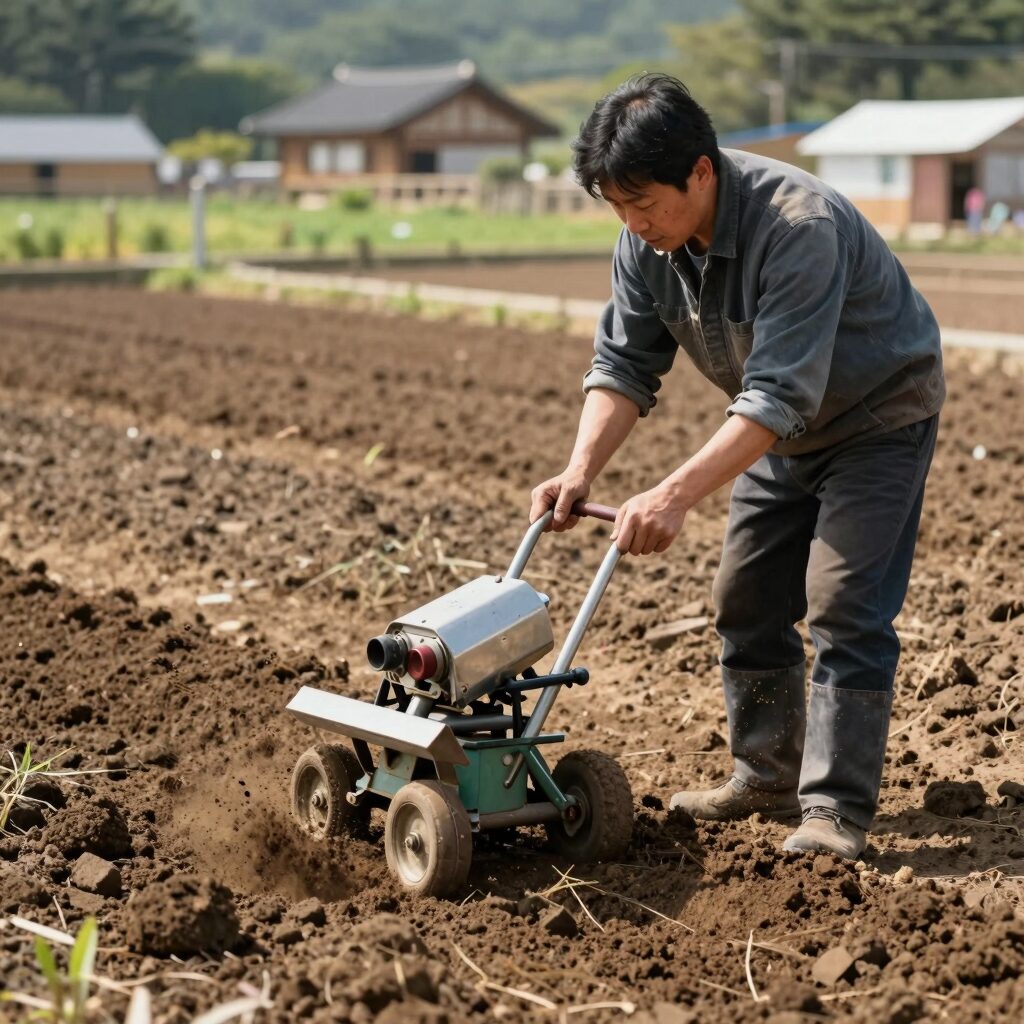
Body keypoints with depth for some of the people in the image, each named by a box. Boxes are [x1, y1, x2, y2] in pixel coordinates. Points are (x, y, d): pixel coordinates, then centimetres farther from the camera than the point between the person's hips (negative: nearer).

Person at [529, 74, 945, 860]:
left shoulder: (799, 226, -37)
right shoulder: (648, 240, -13)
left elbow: (780, 394, -42)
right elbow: (625, 362, -10)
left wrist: (677, 495, -48)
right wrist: (581, 471, -26)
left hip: (877, 418, -7)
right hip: (782, 432, 8)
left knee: (843, 606, -14)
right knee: (747, 601, 8)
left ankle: (837, 809, -9)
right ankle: (769, 775, 21)